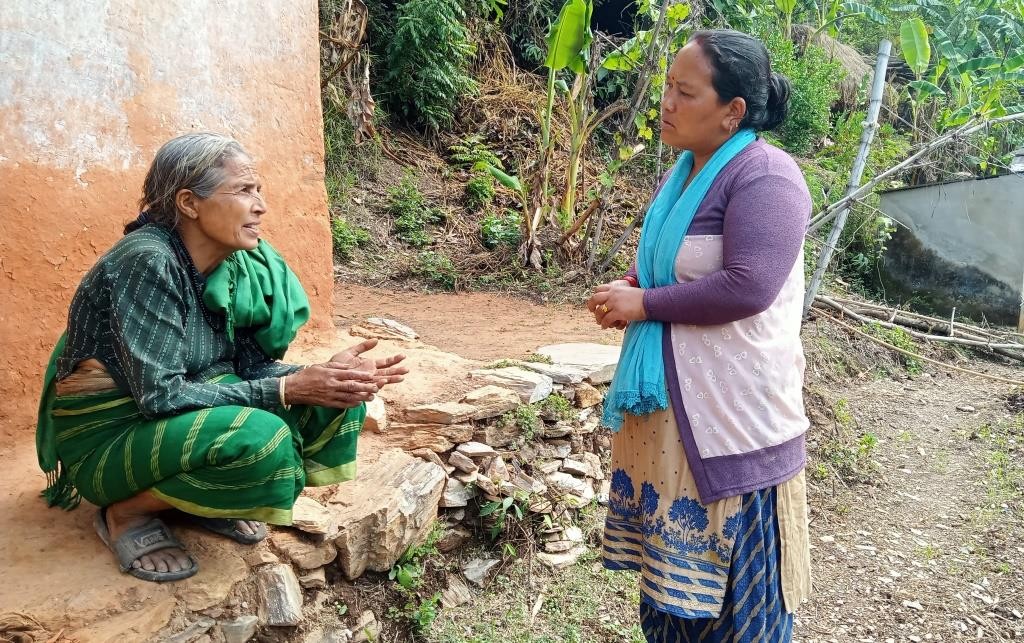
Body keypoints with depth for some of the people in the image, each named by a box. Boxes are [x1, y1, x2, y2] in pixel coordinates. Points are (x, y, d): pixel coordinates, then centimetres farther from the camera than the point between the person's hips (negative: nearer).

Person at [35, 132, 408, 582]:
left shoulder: (232, 263, -4)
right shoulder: (146, 262, -25)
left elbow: (248, 364, -2)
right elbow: (159, 396, -28)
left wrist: (326, 374, -20)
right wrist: (288, 389, -28)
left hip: (187, 416, 7)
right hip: (107, 436, -7)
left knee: (331, 399, -9)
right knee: (261, 441, -32)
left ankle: (201, 497, 5)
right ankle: (126, 511, -6)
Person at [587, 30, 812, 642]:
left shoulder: (765, 175, -18)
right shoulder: (683, 172, 10)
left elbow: (748, 287, -28)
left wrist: (644, 304, -18)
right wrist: (627, 290, 1)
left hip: (733, 409, -8)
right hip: (669, 396, 9)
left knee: (731, 566, 6)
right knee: (673, 551, 20)